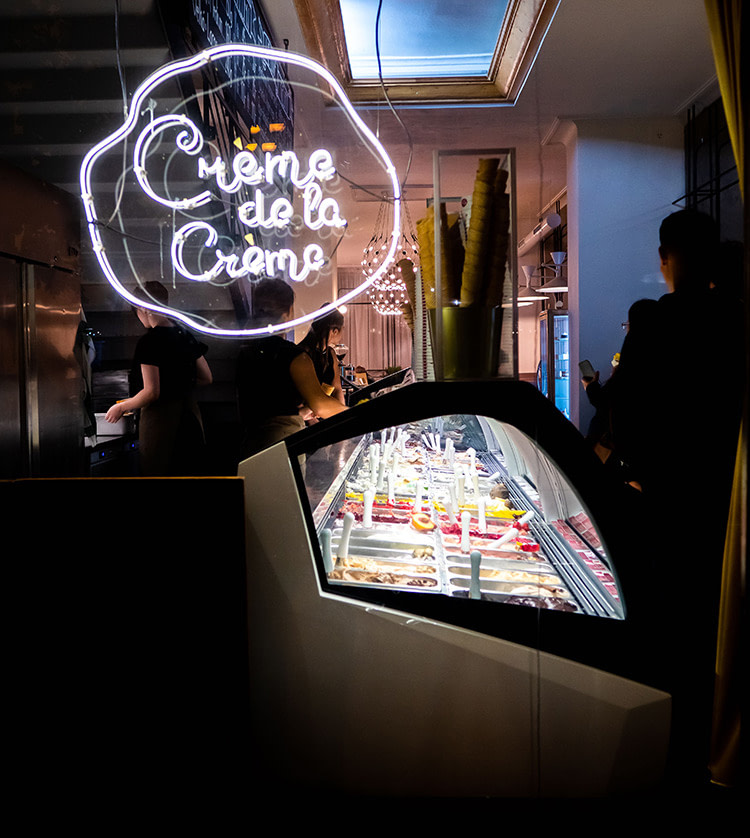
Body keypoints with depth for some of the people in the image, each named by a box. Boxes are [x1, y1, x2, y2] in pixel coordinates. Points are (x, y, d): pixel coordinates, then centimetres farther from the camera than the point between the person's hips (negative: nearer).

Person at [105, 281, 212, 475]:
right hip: (189, 414, 7)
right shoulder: (185, 335, 6)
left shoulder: (149, 342, -16)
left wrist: (121, 407, -5)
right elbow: (207, 378, 12)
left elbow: (151, 392, -19)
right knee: (187, 472, 15)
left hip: (161, 418, -7)